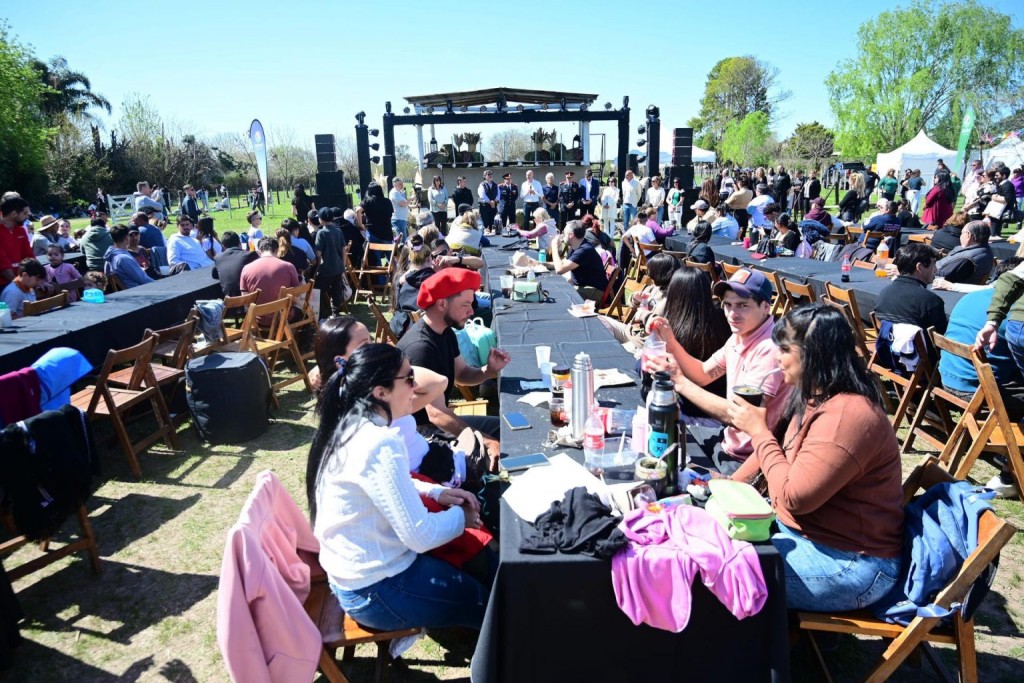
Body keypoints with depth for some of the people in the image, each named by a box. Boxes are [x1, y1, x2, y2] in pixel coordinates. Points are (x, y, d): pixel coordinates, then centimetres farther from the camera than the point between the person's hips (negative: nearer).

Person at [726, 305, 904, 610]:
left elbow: (793, 496, -28)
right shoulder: (811, 397, 3)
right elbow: (777, 446, 14)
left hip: (850, 564, -9)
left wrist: (758, 429, -18)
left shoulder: (847, 415, -27)